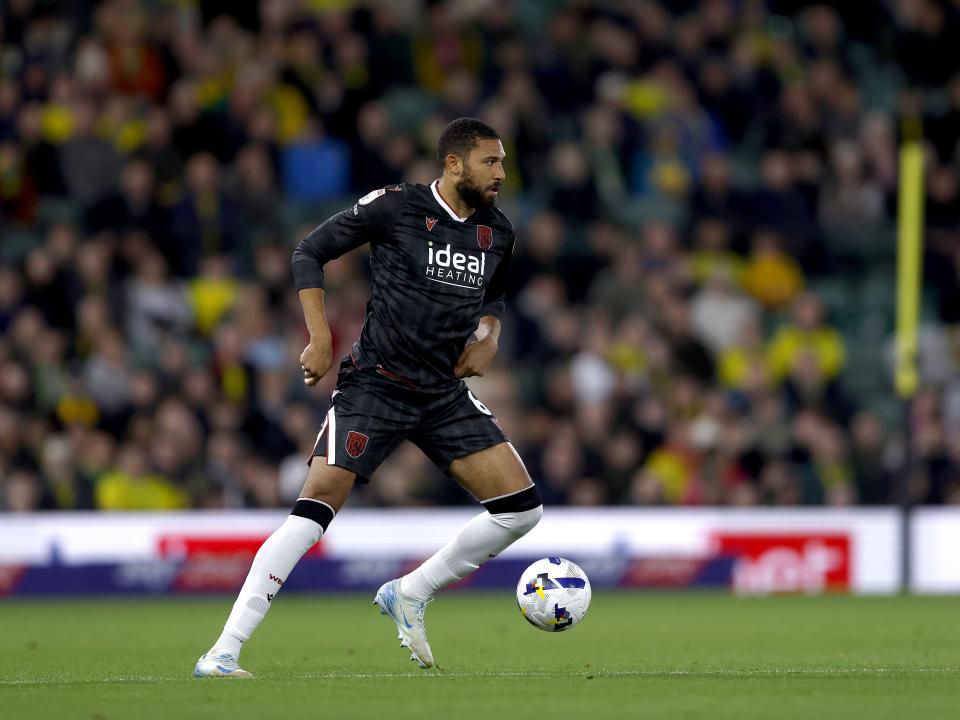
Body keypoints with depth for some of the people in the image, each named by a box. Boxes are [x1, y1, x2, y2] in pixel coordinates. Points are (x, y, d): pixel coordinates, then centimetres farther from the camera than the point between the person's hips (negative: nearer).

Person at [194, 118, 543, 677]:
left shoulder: (498, 232, 6)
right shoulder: (395, 207, -10)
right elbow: (309, 253, -2)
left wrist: (488, 336, 5)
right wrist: (320, 339, -11)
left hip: (445, 396, 6)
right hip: (375, 386, -6)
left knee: (523, 508, -3)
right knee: (314, 512, -18)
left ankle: (410, 594, 15)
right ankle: (222, 654, -16)